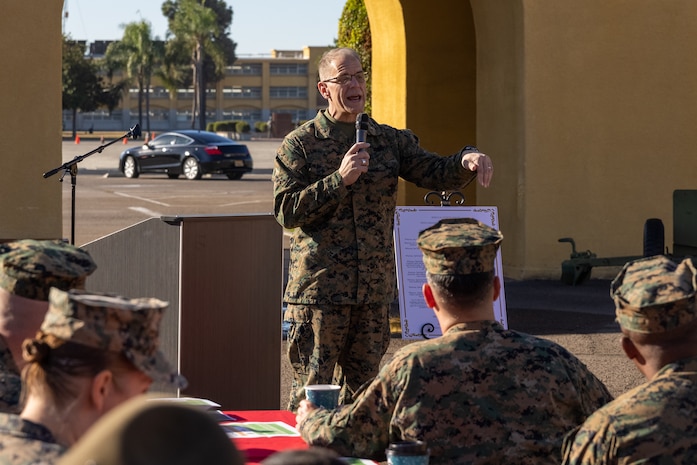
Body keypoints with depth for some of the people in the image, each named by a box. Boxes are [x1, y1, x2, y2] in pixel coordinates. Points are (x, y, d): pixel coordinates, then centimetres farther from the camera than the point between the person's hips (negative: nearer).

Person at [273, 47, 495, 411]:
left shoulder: (389, 140, 12)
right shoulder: (299, 145, 0)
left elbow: (435, 173, 3)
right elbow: (287, 211, -8)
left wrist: (466, 161, -19)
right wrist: (339, 180, -17)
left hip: (375, 289, 4)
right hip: (318, 289, -4)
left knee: (361, 390, 11)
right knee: (311, 394, -4)